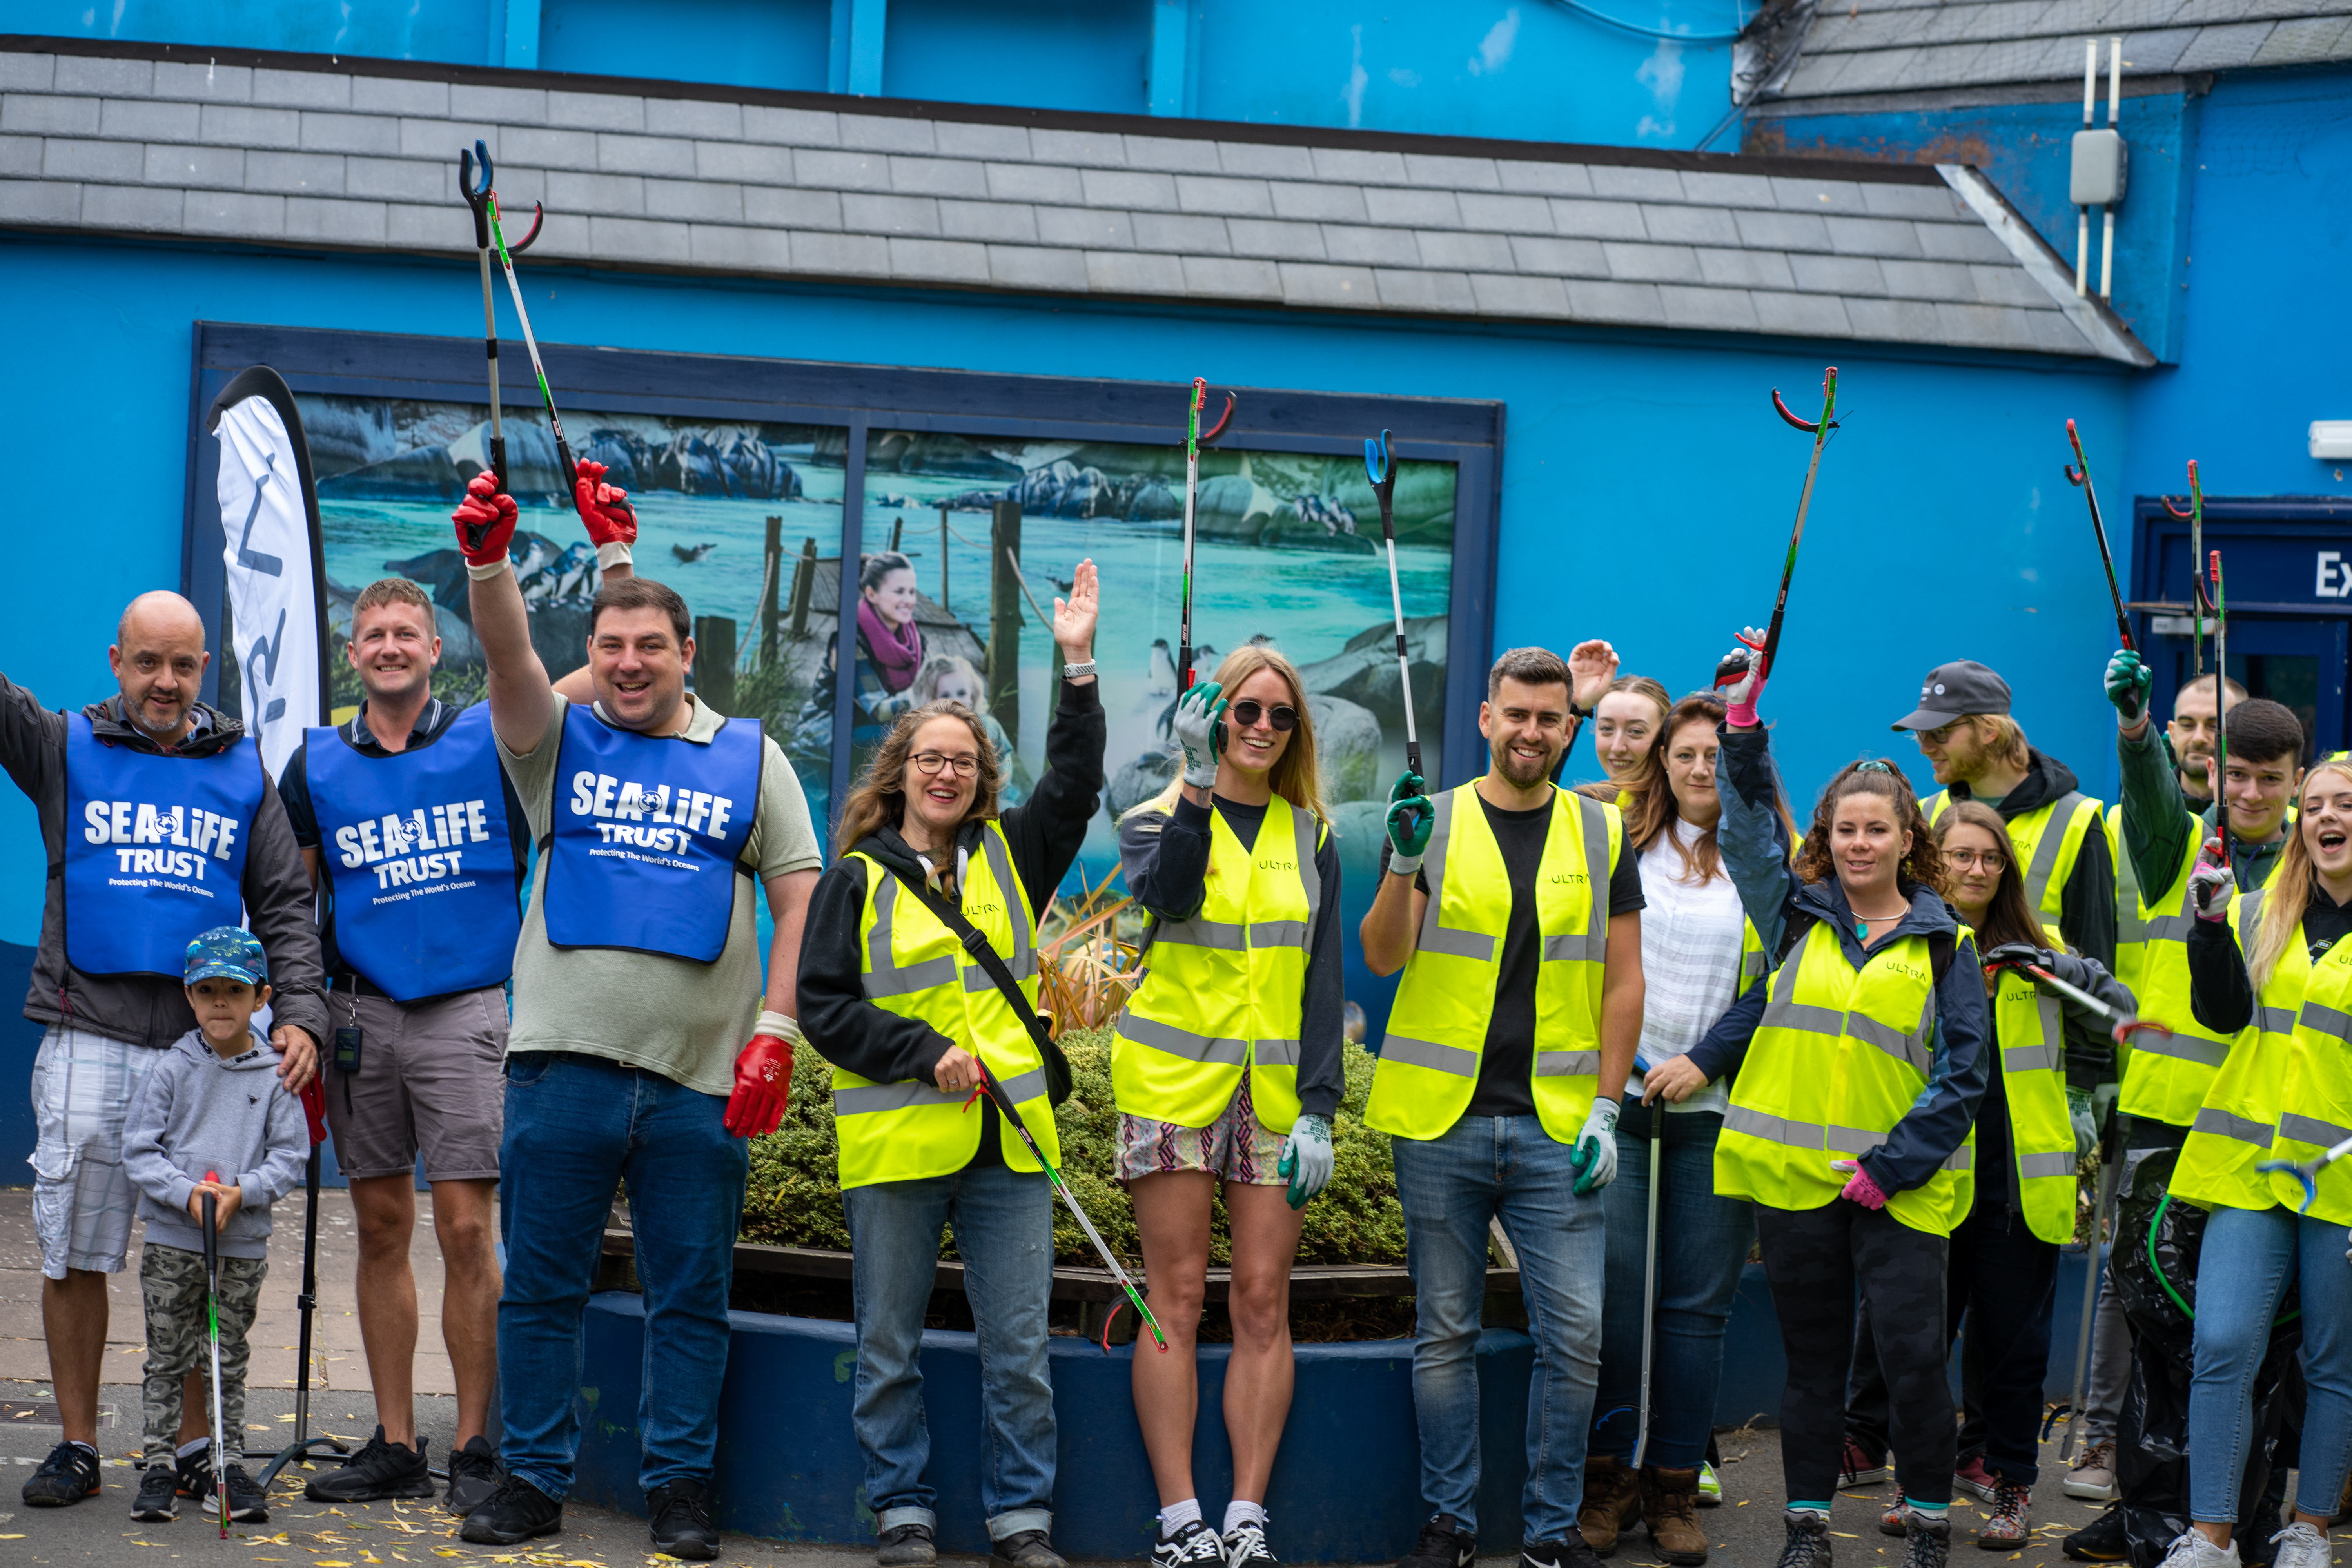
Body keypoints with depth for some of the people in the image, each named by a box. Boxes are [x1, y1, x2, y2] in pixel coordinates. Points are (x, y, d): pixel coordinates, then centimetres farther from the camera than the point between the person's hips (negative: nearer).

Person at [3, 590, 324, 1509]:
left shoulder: (242, 772, 14)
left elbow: (285, 906, 13)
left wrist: (300, 1012, -1)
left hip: (209, 1045, 1)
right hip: (88, 1040, -1)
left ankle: (196, 1445, 12)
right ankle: (77, 1445, 11)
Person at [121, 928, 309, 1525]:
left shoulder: (276, 1075, -1)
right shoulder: (172, 1070, -1)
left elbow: (290, 1158, -1)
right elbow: (139, 1151, -3)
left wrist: (242, 1191, -17)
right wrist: (186, 1193, -17)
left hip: (243, 1245, 0)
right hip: (171, 1239, 0)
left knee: (230, 1361, 7)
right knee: (167, 1358, 5)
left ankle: (226, 1463, 15)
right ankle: (162, 1462, 11)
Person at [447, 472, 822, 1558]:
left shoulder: (747, 757, 10)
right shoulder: (559, 742, 10)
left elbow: (800, 896, 7)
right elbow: (508, 656, -9)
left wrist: (774, 1029, -3)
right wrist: (488, 562, -28)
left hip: (701, 1079, 0)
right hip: (564, 1061, 0)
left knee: (690, 1296, 5)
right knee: (540, 1286, 5)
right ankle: (533, 1479, 14)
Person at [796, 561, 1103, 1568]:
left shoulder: (1009, 858, 12)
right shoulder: (858, 878, 4)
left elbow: (1074, 785, 2)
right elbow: (822, 1002, -1)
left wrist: (1079, 668, -7)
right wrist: (925, 1055, -11)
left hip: (1008, 1144, 2)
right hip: (894, 1146, -2)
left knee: (1019, 1351, 3)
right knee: (889, 1349, 6)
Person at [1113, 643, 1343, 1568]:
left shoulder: (1310, 837, 12)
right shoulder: (1159, 820, 5)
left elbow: (1323, 977, 8)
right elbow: (1169, 894, -19)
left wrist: (1318, 1108, -1)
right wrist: (1199, 783, -26)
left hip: (1274, 1097, 2)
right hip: (1174, 1083, -2)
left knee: (1263, 1302, -1)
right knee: (1178, 1299, -4)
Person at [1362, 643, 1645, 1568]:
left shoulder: (1602, 834, 8)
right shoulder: (1433, 822, 4)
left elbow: (1624, 982, 8)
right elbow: (1382, 958, -4)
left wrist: (1606, 1110, 0)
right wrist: (1403, 866, -21)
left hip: (1557, 1127, 1)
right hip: (1441, 1122, -1)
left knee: (1575, 1334, -3)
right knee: (1446, 1331, 6)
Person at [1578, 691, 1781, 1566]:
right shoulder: (1616, 843, 9)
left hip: (1719, 1107, 0)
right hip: (1614, 1098, 0)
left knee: (1699, 1303, 2)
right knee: (1613, 1290, -5)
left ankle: (1675, 1489, 11)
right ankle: (1608, 1478, 8)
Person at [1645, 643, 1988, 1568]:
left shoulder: (1943, 945, 4)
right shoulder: (1797, 915, 11)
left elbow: (1961, 1074, 0)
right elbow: (1747, 825, 3)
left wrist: (1893, 1162, -8)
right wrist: (1742, 723, -8)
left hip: (1899, 1186, -2)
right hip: (1792, 1174, 2)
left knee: (1913, 1355, -5)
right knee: (1811, 1355, 9)